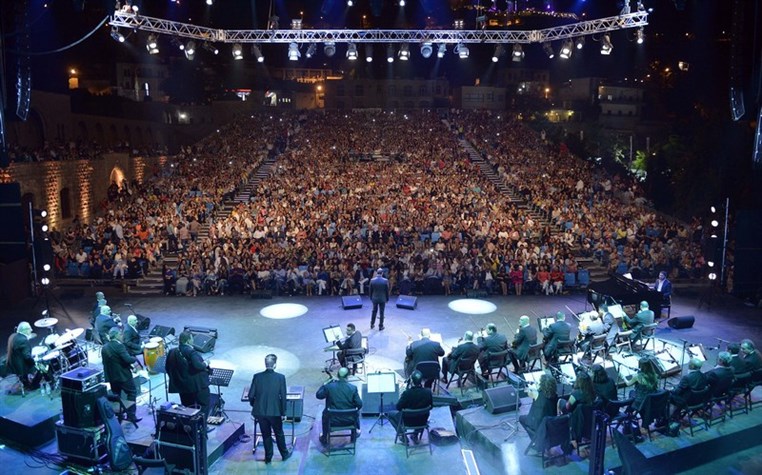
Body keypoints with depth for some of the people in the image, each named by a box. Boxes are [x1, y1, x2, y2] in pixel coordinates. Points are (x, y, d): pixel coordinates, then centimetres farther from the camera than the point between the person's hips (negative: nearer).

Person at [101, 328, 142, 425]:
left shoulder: (104, 347, 4)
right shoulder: (119, 346, -20)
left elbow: (105, 362, 10)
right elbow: (128, 359, -26)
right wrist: (134, 358, -7)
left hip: (111, 377, 7)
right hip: (123, 376, -7)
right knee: (132, 393, 7)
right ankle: (131, 416, 4)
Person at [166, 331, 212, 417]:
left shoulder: (172, 352, 1)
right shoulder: (191, 352, -20)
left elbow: (168, 368, 7)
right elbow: (197, 365, -30)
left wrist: (175, 377, 19)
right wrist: (205, 365, -11)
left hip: (182, 386, 7)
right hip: (198, 385, -7)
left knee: (187, 408, 19)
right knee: (204, 407, 7)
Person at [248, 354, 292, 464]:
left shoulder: (257, 376, -9)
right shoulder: (280, 377, -13)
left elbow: (251, 395, -5)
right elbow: (283, 397, -11)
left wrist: (254, 406, 14)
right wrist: (283, 412, 0)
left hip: (260, 411, 1)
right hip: (275, 411, -1)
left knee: (266, 434, 17)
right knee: (279, 434, 19)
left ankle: (268, 457, 28)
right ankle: (285, 454, 34)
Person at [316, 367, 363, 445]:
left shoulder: (329, 386, -16)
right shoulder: (353, 388, -16)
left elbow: (318, 395, 0)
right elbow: (359, 405, -11)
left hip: (333, 420, 0)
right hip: (349, 421, 0)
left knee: (325, 412, 34)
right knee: (356, 411, 33)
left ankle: (324, 438, 42)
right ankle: (356, 432, 47)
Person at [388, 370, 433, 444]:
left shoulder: (407, 393, -28)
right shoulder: (428, 392, -17)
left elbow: (398, 407, -16)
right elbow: (430, 406, 0)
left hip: (408, 422, -3)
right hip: (423, 421, 3)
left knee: (390, 414, 22)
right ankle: (416, 435, 32)